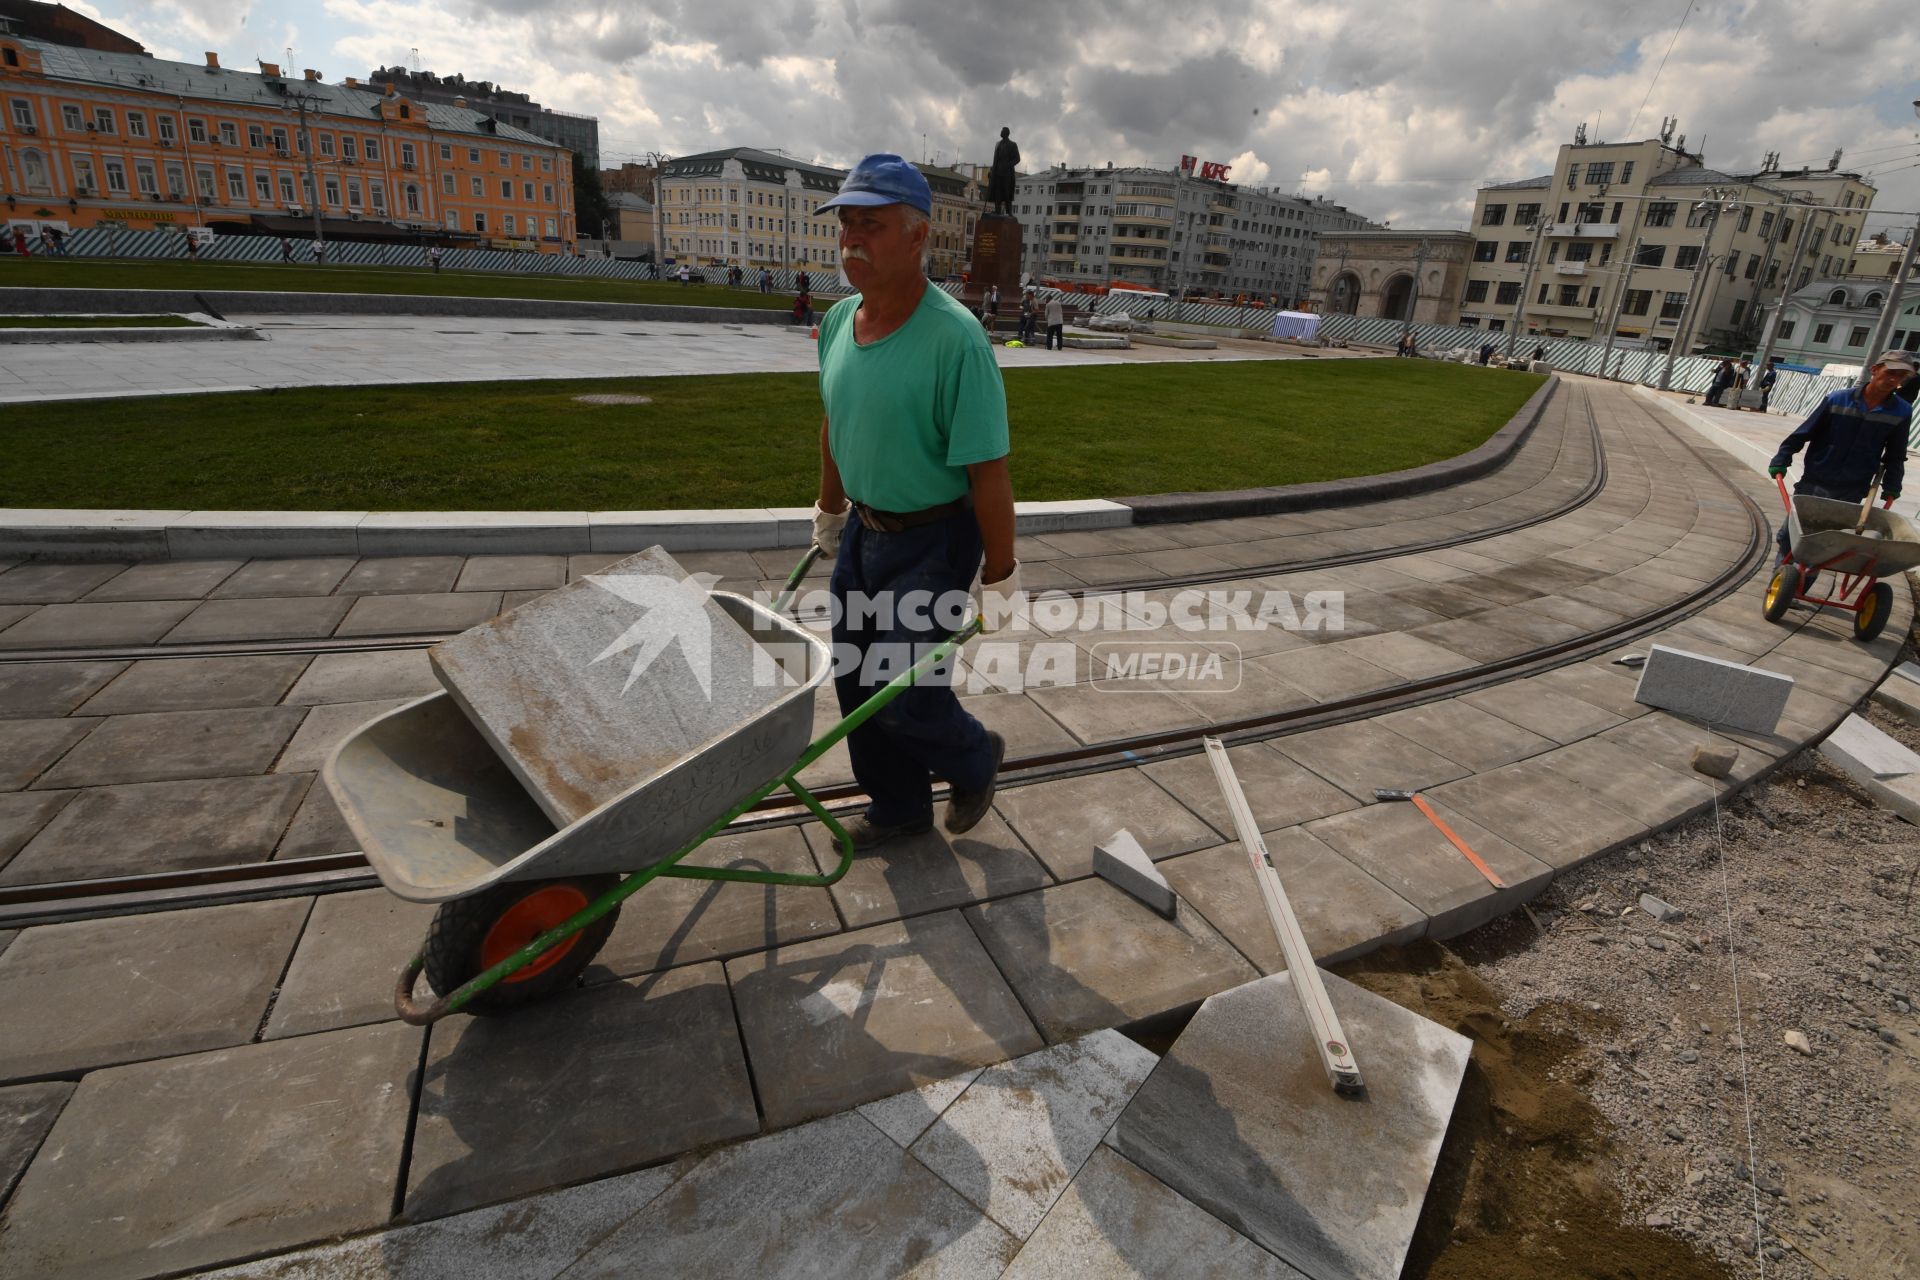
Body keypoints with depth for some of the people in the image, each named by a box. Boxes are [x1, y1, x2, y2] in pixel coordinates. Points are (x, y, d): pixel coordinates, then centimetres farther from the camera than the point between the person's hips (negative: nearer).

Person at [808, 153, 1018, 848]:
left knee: (901, 697, -5)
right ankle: (898, 806, 34)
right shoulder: (838, 321, 0)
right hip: (864, 530, 7)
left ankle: (975, 759, 28)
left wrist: (999, 579, -17)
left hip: (931, 543, -7)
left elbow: (988, 471, -21)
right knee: (856, 685, 13)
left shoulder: (955, 339, -24)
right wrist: (830, 513, 22)